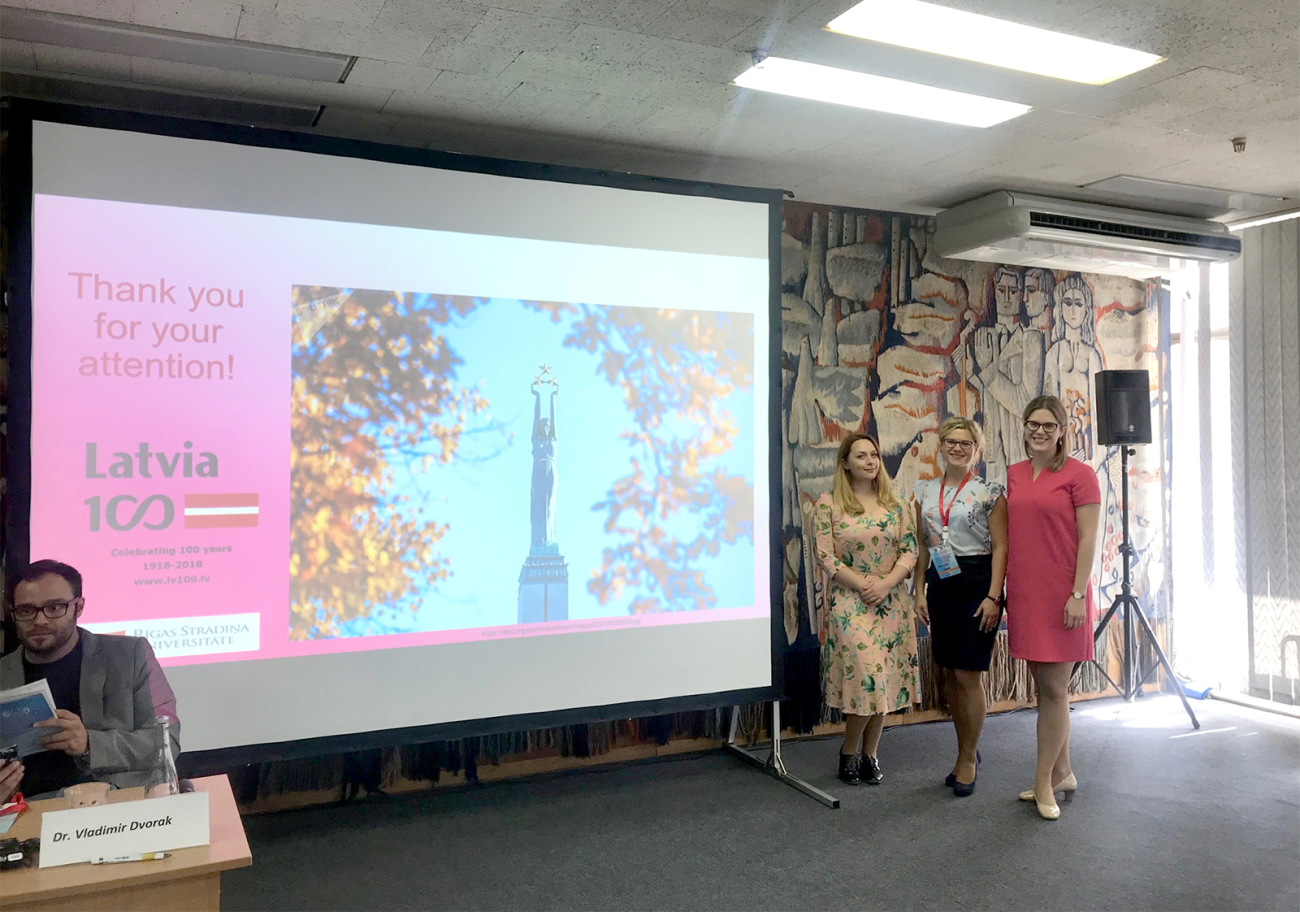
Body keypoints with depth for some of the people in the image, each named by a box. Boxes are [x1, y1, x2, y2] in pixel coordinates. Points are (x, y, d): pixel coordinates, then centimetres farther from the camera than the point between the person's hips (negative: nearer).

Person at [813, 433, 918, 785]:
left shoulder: (895, 504, 7)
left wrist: (885, 584, -12)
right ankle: (849, 752, 13)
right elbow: (825, 556, -7)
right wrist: (863, 584, -15)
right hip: (850, 604, -4)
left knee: (885, 681, 6)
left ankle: (869, 754, 23)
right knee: (867, 679, -10)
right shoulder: (828, 504, -3)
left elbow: (910, 550, 3)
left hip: (892, 603, 4)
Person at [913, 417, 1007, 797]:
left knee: (968, 676, -3)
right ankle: (969, 749, 27)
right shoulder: (925, 492, 11)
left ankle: (967, 758, 12)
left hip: (977, 583, -5)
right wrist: (919, 591, 7)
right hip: (940, 585, 5)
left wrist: (993, 596, -13)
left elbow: (1000, 547, -6)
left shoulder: (990, 492, -3)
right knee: (950, 675, 11)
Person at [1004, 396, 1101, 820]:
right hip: (1024, 592, 6)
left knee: (1053, 689, -1)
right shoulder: (1014, 474, 11)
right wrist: (1000, 588, 13)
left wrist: (1078, 594, -15)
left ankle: (1043, 781, 10)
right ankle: (1062, 773, 27)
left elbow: (1089, 538, -9)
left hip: (1060, 594, -6)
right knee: (1046, 687, 14)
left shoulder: (1078, 474, -6)